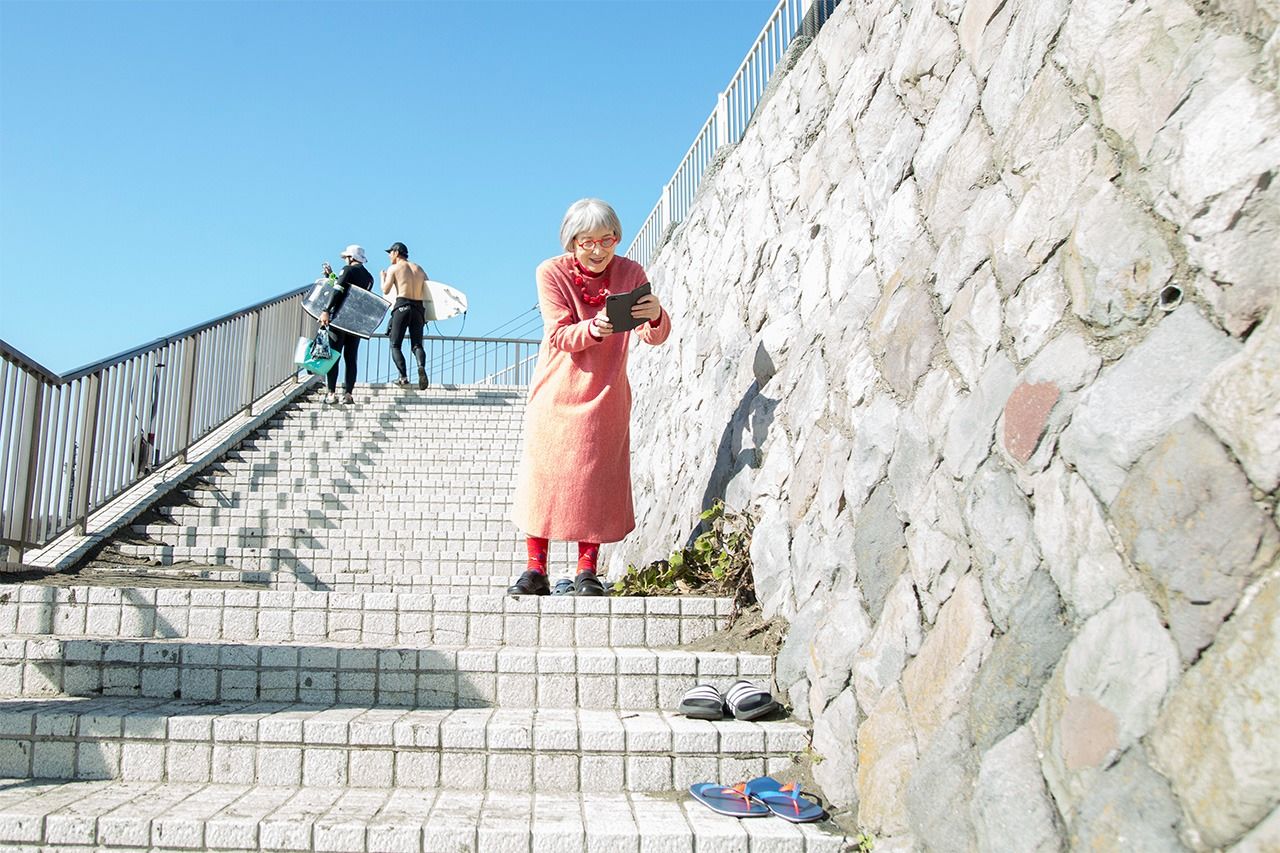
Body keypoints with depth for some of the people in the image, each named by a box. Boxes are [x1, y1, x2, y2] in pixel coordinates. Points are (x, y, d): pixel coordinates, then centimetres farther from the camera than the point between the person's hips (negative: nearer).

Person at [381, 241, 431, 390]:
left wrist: (383, 277, 16)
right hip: (418, 307, 4)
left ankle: (403, 376, -14)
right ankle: (421, 367, -27)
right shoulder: (419, 269, 19)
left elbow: (385, 290, -1)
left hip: (402, 306, -4)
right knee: (417, 345, 4)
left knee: (395, 345, 4)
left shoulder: (394, 268, 5)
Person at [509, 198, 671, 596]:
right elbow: (559, 336, -13)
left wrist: (656, 316, -34)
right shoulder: (551, 272, -6)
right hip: (555, 394, 0)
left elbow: (654, 337, -10)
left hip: (604, 395, 1)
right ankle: (535, 570, 5)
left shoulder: (630, 272, -3)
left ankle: (587, 571, 4)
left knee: (596, 478, -2)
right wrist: (593, 329, -34)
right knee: (543, 473, -2)